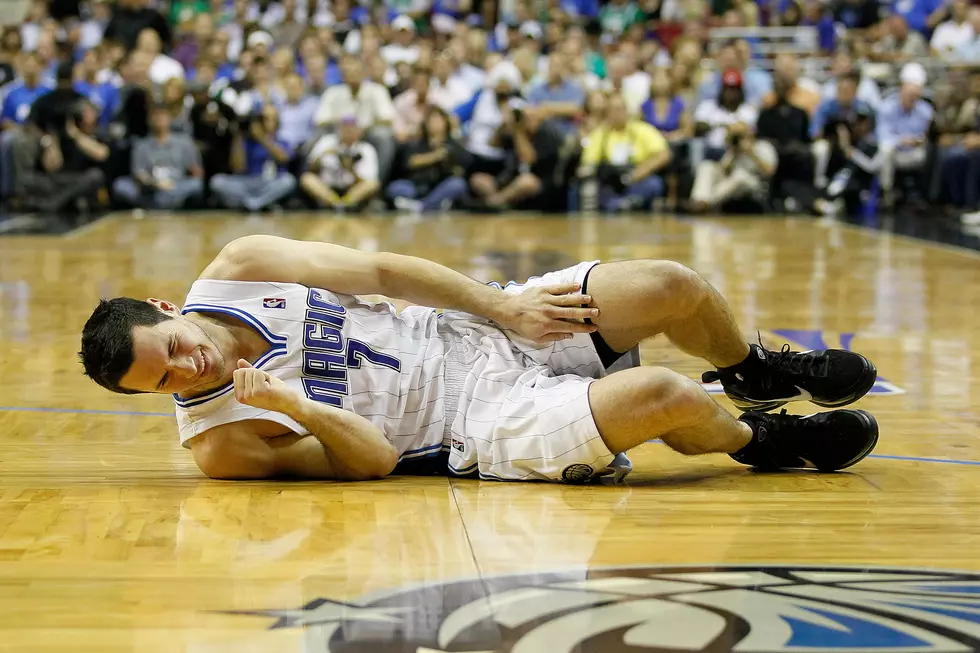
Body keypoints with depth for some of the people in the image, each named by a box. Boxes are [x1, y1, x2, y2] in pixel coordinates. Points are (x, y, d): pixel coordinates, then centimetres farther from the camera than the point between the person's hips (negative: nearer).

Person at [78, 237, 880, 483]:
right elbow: (374, 461, -13)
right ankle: (761, 441, 10)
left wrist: (500, 304, -3)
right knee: (659, 396, -26)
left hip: (481, 328, 5)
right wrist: (298, 407, -31)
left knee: (673, 288, -11)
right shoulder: (219, 438, -14)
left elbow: (381, 270, 0)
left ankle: (759, 374, 24)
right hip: (479, 422, -5)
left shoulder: (237, 271, -7)